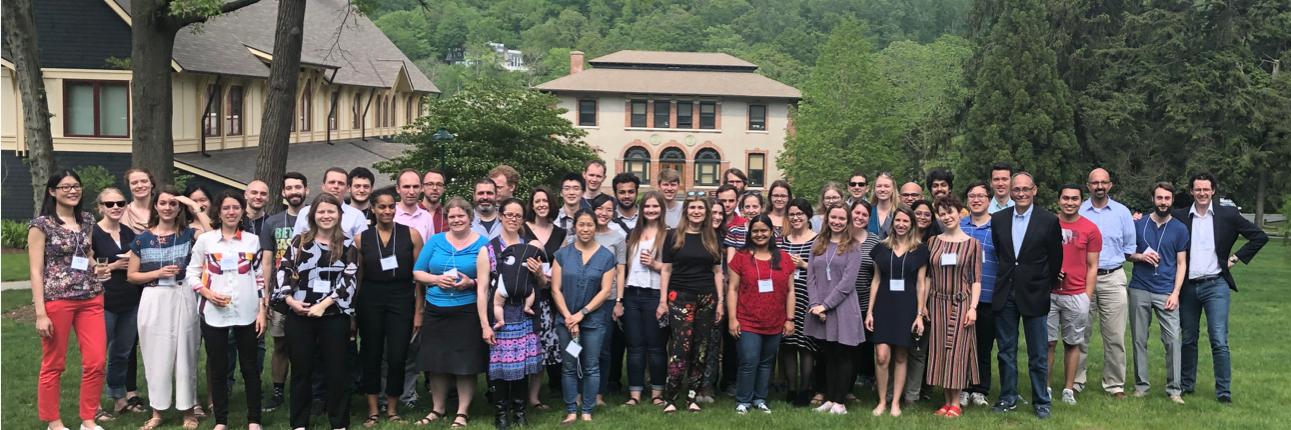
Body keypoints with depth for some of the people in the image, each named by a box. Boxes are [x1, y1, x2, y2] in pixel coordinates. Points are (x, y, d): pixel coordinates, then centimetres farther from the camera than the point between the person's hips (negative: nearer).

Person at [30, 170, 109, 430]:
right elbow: (35, 271, -8)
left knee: (97, 362, 1)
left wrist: (97, 268, 1)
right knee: (53, 365, 6)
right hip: (56, 301, -5)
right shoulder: (41, 224, -5)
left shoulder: (87, 221, 11)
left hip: (90, 300, 5)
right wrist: (40, 313, -13)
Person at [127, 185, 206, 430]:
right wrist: (159, 273, -9)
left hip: (182, 299, -1)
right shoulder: (142, 239, 5)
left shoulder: (188, 234, 3)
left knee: (184, 354, 4)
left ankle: (188, 409, 15)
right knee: (156, 356, 6)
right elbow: (131, 276, 7)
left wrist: (196, 208, -12)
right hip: (153, 301, 1)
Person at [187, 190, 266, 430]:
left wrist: (262, 311, 3)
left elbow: (260, 277, 9)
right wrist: (208, 293, -11)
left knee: (250, 367, 5)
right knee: (217, 368, 6)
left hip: (246, 313, 1)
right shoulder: (205, 239, 3)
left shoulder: (253, 240, 8)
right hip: (214, 313, -1)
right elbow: (191, 273, 6)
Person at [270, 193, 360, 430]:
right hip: (299, 316, 1)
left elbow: (349, 280, -5)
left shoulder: (347, 247, 4)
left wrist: (324, 304, -15)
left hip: (334, 317, -1)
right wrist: (290, 300, -10)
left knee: (336, 369, 3)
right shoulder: (299, 242, 7)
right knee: (301, 369, 8)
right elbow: (283, 271, 5)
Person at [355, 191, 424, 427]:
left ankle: (392, 409, 16)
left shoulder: (411, 234, 0)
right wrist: (353, 311, 6)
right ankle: (372, 410, 18)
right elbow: (357, 276, 9)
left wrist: (418, 311, -3)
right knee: (371, 355, 6)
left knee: (397, 356, -1)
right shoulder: (362, 238, 4)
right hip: (370, 300, 1)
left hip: (401, 299, -1)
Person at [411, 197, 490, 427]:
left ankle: (462, 413, 14)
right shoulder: (435, 241, 8)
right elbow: (417, 272, 7)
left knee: (466, 364, 0)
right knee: (436, 361, 9)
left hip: (467, 311, -3)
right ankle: (437, 409, 25)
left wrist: (471, 283, -18)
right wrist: (436, 279, -10)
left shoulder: (482, 244, 0)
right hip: (435, 311, 3)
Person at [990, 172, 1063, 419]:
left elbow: (1056, 259, 1)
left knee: (1038, 354, 5)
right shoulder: (998, 219, 3)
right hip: (1005, 294, 3)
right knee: (1006, 351, 10)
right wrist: (1009, 275, 12)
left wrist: (1046, 286, 7)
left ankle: (1041, 402, 17)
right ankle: (1008, 398, 21)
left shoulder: (1049, 221, -6)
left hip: (1034, 296, -3)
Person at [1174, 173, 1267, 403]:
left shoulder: (1228, 215, 1)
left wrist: (1236, 257, 0)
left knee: (1219, 341, -7)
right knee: (1188, 339, 12)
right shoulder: (1179, 217, 3)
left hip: (1215, 285, -2)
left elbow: (1260, 236, 5)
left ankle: (1224, 391, -1)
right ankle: (1187, 384, 24)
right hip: (1188, 287, 2)